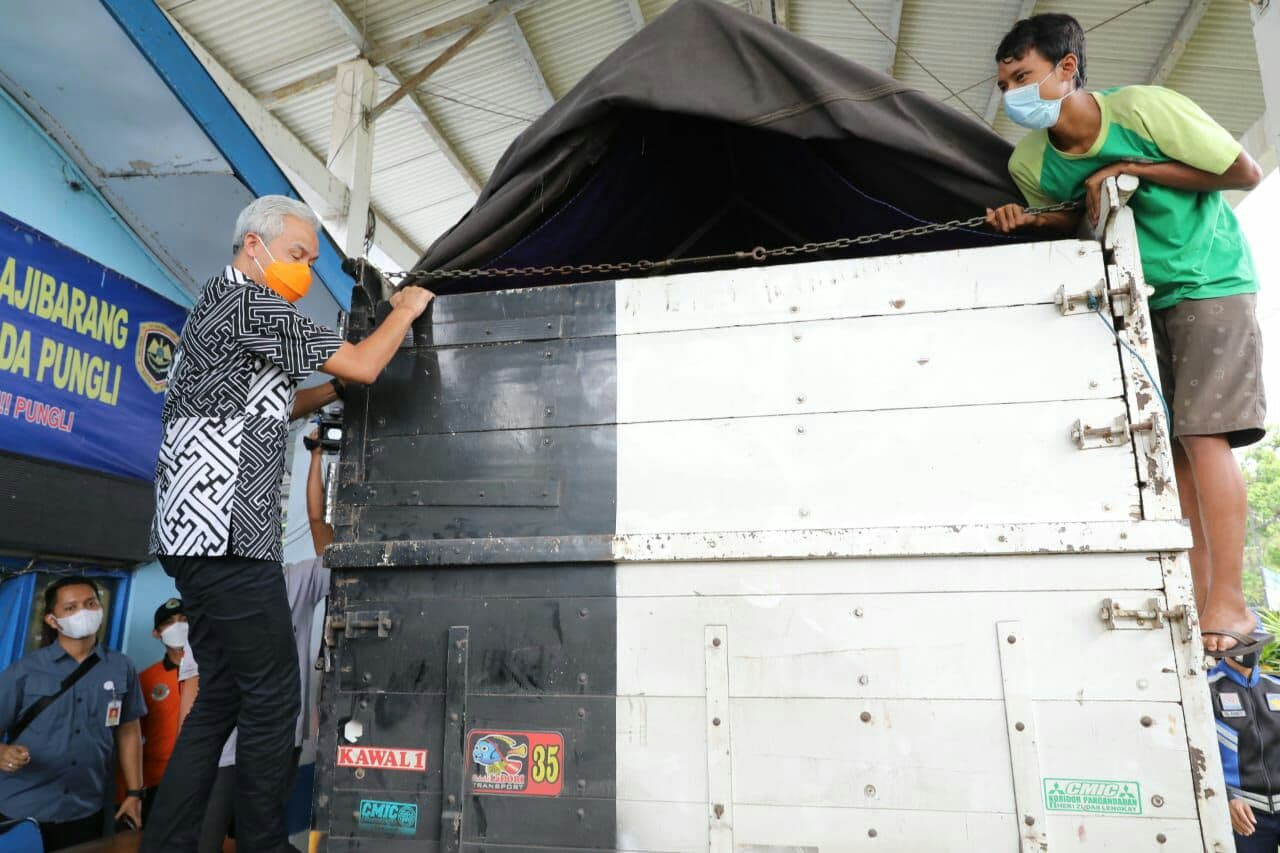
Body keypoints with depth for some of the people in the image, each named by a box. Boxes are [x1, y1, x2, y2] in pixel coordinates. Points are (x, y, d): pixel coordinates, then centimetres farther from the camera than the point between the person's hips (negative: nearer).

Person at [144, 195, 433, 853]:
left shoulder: (219, 305, 23)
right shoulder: (248, 301, -8)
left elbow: (269, 408, 31)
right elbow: (363, 366, -9)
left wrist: (333, 389, 23)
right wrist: (406, 309, 6)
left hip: (194, 530, 10)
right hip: (224, 533, -10)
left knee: (222, 695, 13)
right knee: (272, 694, -3)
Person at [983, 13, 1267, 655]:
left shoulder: (1146, 109, -20)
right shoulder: (1029, 162, -7)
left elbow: (1245, 173, -13)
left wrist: (1131, 169, -21)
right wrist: (1029, 221, -13)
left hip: (1209, 286, -5)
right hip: (1138, 301, 5)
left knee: (1201, 434, -16)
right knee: (1169, 447, -1)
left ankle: (1230, 605, -11)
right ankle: (1202, 604, 2)